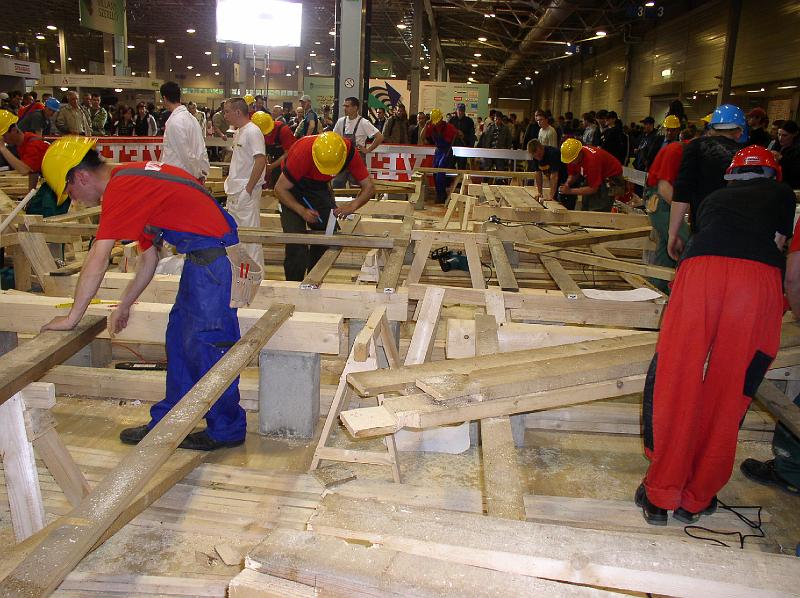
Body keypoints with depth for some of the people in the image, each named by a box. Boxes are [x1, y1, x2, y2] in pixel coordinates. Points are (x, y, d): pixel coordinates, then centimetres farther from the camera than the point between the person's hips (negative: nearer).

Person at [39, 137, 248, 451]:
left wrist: (72, 317, -9)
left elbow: (98, 260, -17)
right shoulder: (131, 177, 17)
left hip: (214, 256, -10)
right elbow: (149, 256, 21)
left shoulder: (119, 189, -15)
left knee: (206, 343, 0)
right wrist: (125, 305, 26)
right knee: (179, 337, 16)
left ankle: (226, 430, 15)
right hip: (204, 256, 10)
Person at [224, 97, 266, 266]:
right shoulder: (238, 132, 16)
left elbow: (261, 160, -23)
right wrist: (231, 181, 15)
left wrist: (249, 188, -22)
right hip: (234, 192, 10)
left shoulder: (252, 132, -14)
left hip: (246, 192, -10)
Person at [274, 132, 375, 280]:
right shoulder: (303, 151, -37)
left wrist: (353, 205, -39)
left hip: (320, 186, 4)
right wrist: (302, 211, -38)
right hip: (293, 188, -4)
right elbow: (280, 188, -27)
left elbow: (369, 187, -20)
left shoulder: (349, 151, -27)